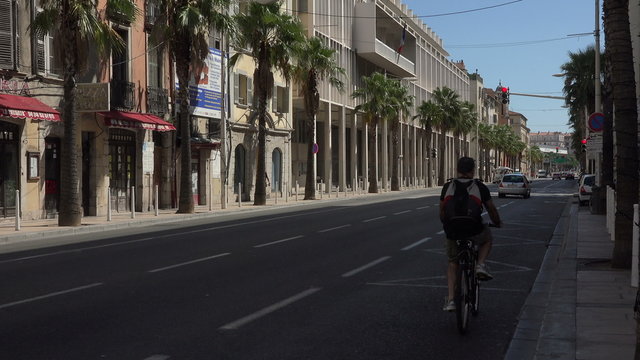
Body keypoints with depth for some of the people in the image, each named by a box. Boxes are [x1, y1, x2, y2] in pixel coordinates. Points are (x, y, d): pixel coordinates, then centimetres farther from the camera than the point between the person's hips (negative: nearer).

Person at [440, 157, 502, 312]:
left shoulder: (448, 186, 10)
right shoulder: (480, 187, 4)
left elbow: (441, 211, 17)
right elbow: (491, 209, 12)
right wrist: (497, 223, 32)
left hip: (452, 232, 2)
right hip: (473, 232, -2)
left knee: (452, 263, 23)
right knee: (487, 238, 34)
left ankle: (450, 300, 12)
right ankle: (480, 265, 10)